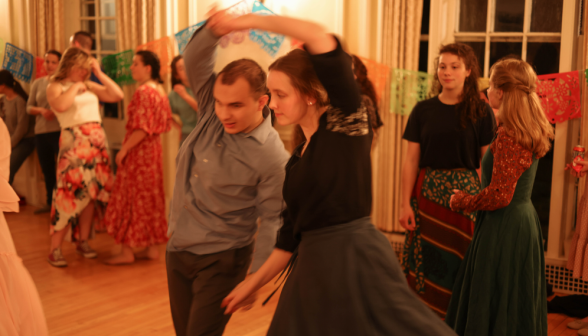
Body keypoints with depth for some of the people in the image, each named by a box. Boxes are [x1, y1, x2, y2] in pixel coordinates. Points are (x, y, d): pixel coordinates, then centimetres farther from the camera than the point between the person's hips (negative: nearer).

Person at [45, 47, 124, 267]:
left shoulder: (90, 86, 16)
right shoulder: (56, 86, 2)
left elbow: (117, 95, 10)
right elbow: (60, 105, -20)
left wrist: (99, 74, 9)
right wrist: (75, 87, -7)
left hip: (97, 142, 6)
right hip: (73, 142, -6)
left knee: (91, 192, 6)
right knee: (70, 194, -10)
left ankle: (83, 241, 18)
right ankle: (54, 249, -3)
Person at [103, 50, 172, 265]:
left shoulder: (144, 91, -17)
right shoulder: (159, 90, 11)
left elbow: (141, 128, -22)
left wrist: (124, 149, -17)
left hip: (139, 150, -9)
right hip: (154, 149, 9)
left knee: (132, 197, -2)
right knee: (151, 197, 12)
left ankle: (127, 251, 2)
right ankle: (152, 247, 17)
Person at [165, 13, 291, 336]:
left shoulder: (272, 156, -20)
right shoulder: (214, 111, -4)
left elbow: (271, 221, -14)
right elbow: (195, 59, -12)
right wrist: (215, 29, -33)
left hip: (221, 260, -6)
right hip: (177, 249, 6)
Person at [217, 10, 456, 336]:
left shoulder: (345, 123, -7)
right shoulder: (296, 159, 15)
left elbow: (321, 38, -20)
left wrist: (253, 21, -13)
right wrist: (253, 282, 23)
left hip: (357, 263, -8)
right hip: (313, 269, 8)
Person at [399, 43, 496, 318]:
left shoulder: (481, 112, 1)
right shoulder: (423, 110, 6)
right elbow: (411, 160, 5)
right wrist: (405, 203, -1)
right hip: (427, 190, 2)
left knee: (460, 262, 1)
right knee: (425, 261, 4)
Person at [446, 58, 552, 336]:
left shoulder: (508, 136, -22)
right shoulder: (531, 132, 6)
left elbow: (500, 196, -24)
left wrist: (461, 201, -7)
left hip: (504, 228, -9)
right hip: (525, 218, 9)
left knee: (492, 311, 2)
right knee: (518, 310, 19)